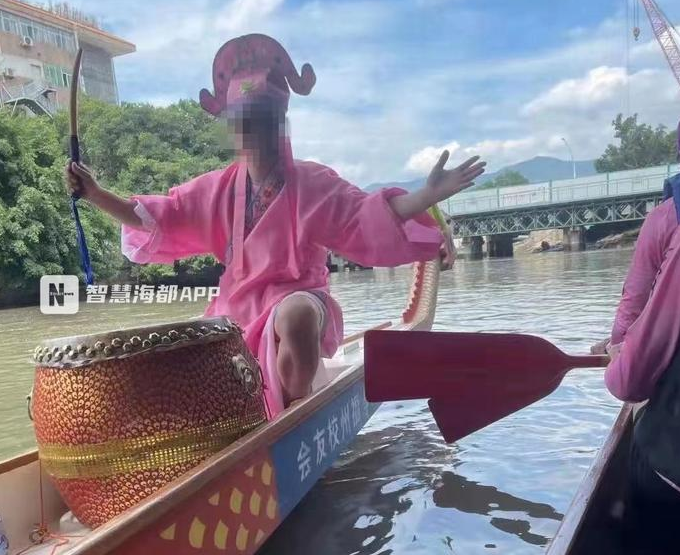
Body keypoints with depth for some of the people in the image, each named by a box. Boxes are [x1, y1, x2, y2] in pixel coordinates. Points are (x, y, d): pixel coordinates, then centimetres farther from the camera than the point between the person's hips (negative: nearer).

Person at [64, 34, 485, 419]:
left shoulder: (313, 182, -6)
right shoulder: (217, 189, 6)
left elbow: (369, 218, -16)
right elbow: (157, 218, 10)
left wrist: (428, 195, -31)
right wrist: (96, 195, 1)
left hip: (297, 298, -5)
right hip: (238, 308, 5)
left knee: (296, 315, -41)